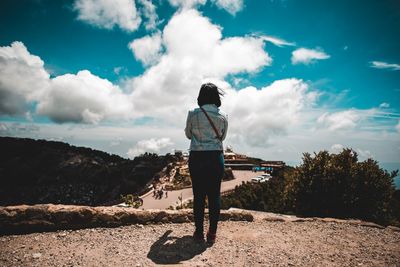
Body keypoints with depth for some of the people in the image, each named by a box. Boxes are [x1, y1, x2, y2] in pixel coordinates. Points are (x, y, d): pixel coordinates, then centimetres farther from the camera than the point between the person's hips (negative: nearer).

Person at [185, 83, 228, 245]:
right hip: (216, 158, 1)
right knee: (214, 195, 8)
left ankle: (199, 232, 17)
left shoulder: (193, 114, -6)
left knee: (199, 195, 8)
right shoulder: (223, 117, 0)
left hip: (197, 158, -1)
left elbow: (188, 134, 8)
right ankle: (212, 233, 14)